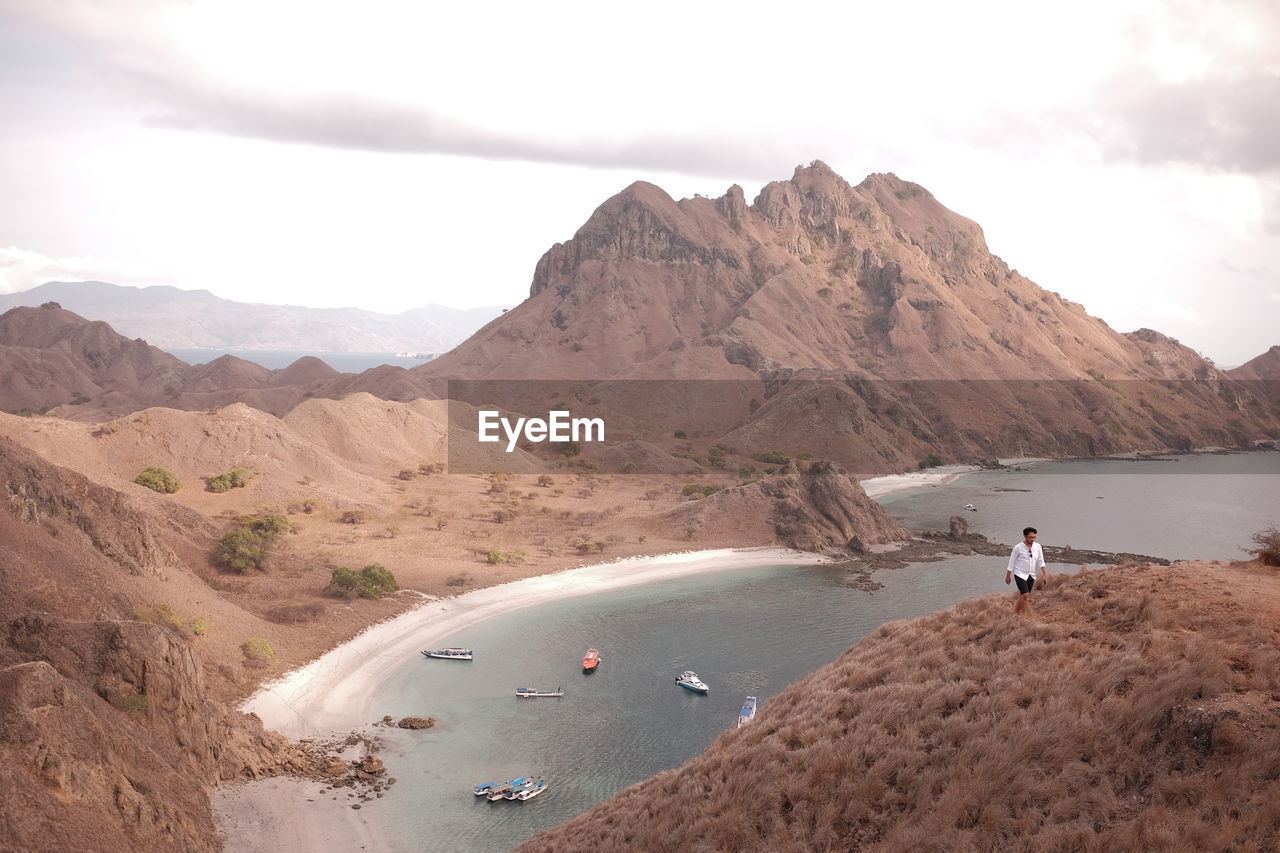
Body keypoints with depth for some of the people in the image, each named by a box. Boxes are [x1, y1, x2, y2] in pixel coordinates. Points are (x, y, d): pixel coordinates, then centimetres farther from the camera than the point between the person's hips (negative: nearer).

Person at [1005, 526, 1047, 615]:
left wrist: (1045, 573, -9)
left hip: (1031, 576, 5)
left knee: (1021, 596, 10)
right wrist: (1008, 576, 3)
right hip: (1020, 575, -5)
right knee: (1025, 595, -16)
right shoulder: (1018, 548, -11)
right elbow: (1011, 563, -2)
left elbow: (1041, 561, 4)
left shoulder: (1037, 547, 0)